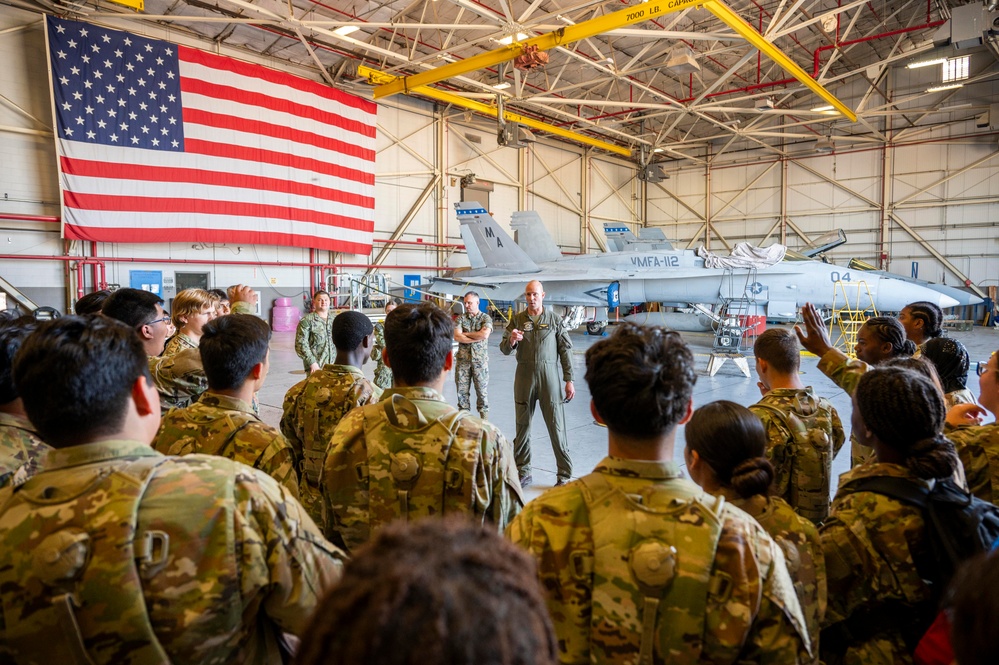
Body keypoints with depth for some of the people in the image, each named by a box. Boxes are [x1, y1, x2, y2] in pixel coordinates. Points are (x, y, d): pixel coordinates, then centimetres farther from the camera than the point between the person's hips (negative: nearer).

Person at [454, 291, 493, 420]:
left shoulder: (486, 318, 1)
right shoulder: (460, 319, 6)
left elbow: (485, 334, -17)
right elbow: (457, 337, -9)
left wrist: (466, 334, -7)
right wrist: (477, 338, -12)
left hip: (480, 360, -2)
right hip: (462, 359, 2)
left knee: (482, 390, 3)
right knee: (462, 390, 5)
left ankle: (484, 418, 12)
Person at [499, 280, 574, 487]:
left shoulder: (555, 319, 3)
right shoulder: (517, 319, 7)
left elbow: (566, 350, 2)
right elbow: (504, 349, 3)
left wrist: (569, 380, -3)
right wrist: (511, 341, -20)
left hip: (549, 376, -2)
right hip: (524, 376, 2)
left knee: (556, 426, -1)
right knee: (522, 425, 9)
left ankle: (564, 474, 9)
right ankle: (523, 472, 21)